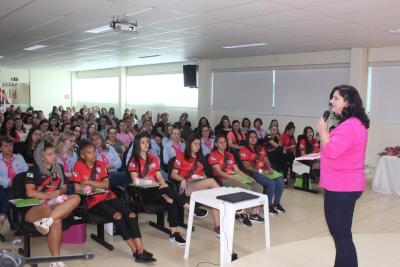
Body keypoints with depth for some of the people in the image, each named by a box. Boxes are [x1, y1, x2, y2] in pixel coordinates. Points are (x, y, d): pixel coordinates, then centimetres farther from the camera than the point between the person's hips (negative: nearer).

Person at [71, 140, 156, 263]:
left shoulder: (101, 164, 11)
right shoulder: (79, 166, -1)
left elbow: (106, 185, 1)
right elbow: (78, 189, -7)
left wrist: (89, 182, -10)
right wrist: (98, 185, -6)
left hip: (108, 196, 5)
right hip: (94, 201, -5)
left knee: (131, 215, -18)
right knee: (117, 215, -30)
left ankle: (141, 251, -23)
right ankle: (136, 251, -23)